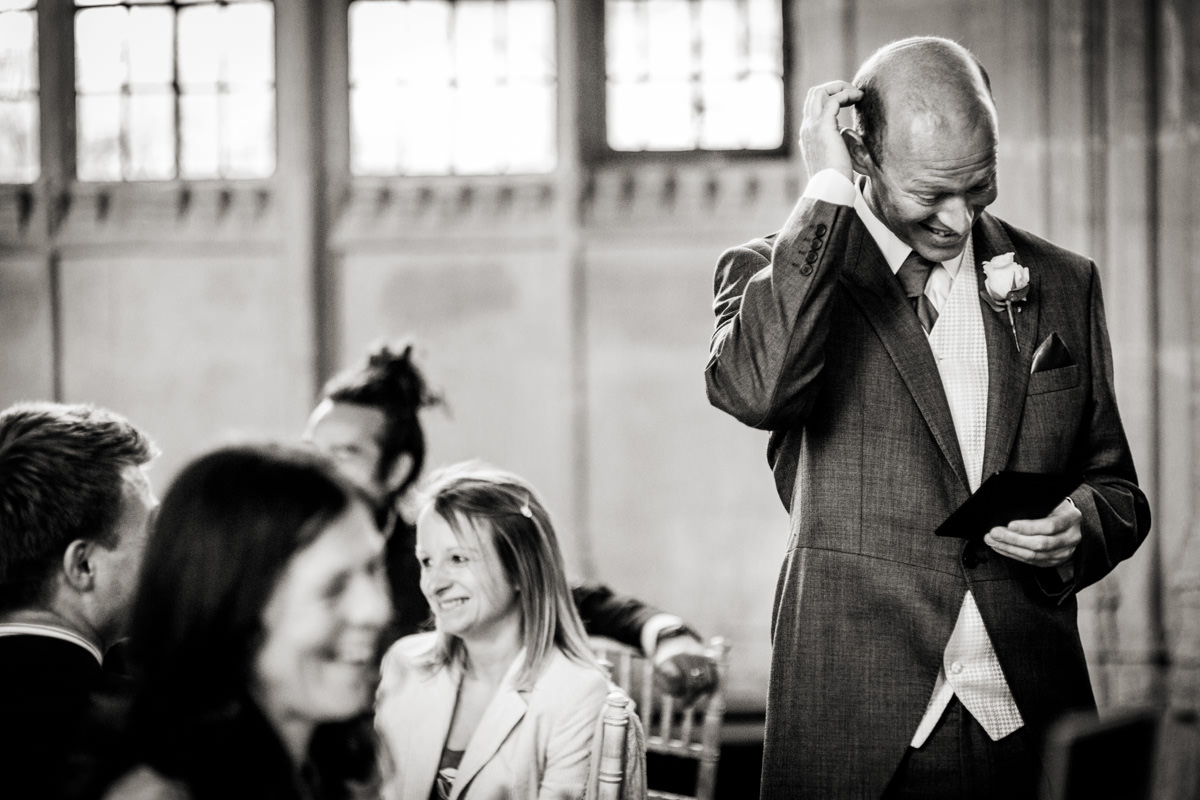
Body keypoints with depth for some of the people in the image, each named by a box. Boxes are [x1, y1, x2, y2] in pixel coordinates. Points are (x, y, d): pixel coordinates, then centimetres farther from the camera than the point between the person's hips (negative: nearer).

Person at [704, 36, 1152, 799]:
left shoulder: (1061, 282, 11)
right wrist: (826, 193, -17)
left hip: (1029, 723, 3)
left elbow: (1117, 490, 17)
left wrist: (1075, 527, -6)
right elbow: (754, 388, -22)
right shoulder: (780, 270, 1)